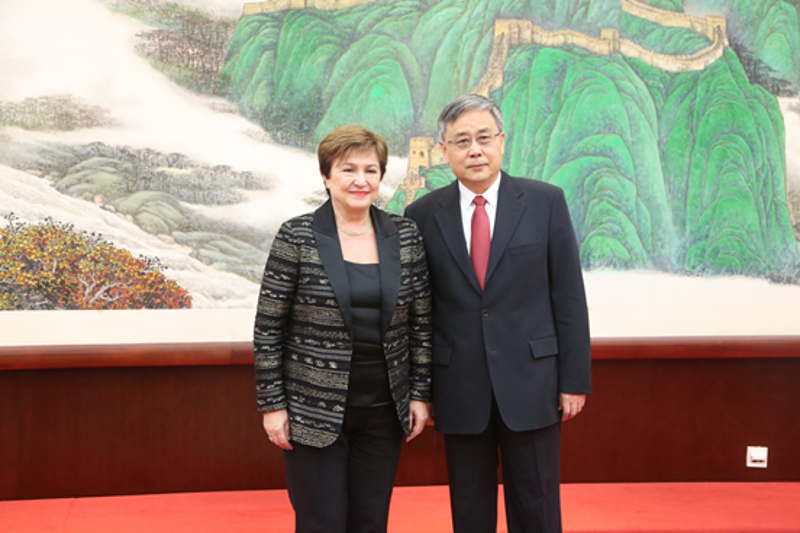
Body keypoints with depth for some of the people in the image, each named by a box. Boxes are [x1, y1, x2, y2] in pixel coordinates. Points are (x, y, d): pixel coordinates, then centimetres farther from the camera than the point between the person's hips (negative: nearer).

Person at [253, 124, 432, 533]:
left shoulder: (405, 236, 2)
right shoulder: (296, 237, -7)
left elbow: (420, 323, 7)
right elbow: (268, 329, -5)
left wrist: (420, 394, 5)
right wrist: (272, 404, -7)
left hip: (383, 410, 3)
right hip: (314, 410, -3)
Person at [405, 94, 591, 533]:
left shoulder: (545, 201, 0)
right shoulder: (422, 215, 2)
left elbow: (568, 296, 0)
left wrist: (574, 379, -2)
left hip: (530, 382, -1)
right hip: (459, 392, 1)